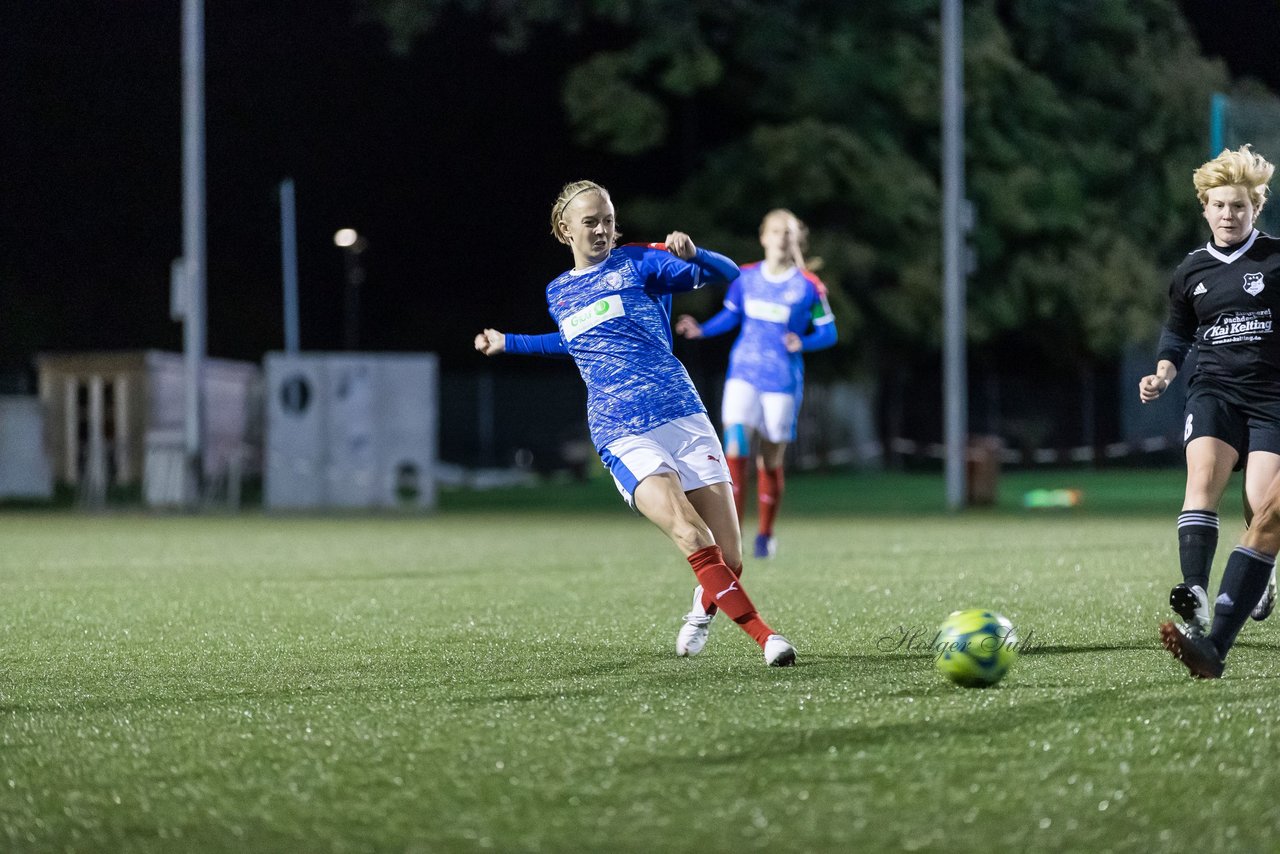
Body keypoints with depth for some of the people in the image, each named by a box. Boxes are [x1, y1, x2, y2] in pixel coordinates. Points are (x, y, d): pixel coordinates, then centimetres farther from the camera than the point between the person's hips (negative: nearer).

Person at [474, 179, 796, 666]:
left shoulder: (637, 263, 4)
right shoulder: (558, 294, 16)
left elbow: (727, 274, -4)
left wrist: (692, 256, -24)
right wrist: (508, 343, 41)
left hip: (682, 418, -1)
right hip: (623, 438, 1)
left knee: (729, 561, -4)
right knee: (691, 536, -26)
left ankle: (706, 605, 32)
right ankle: (764, 637, -23)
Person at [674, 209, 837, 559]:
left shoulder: (809, 286, -6)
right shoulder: (745, 277, 2)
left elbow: (828, 332, -1)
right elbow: (730, 316, 13)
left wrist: (803, 343, -21)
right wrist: (702, 330, -5)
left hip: (782, 382, -1)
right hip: (743, 374, 1)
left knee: (771, 461, 6)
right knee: (735, 450, -16)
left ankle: (766, 534, 27)